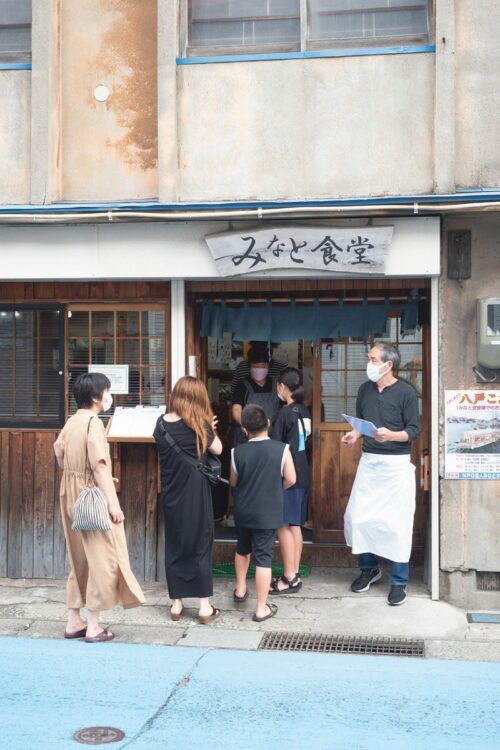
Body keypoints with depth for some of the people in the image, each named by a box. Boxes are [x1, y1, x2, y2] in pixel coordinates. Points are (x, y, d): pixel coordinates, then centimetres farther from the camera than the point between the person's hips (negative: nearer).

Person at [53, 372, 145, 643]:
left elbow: (61, 460, 13)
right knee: (102, 559, 0)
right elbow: (99, 466, -21)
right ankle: (93, 627, 5)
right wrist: (112, 503, -20)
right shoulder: (93, 422, -15)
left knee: (80, 560, 15)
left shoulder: (71, 422, 9)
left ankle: (74, 622, 21)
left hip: (72, 496, 9)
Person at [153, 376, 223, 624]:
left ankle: (176, 604, 18)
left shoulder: (162, 423, -1)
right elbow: (218, 449, -3)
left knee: (174, 547, 12)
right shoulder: (199, 425, -11)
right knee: (200, 547, 5)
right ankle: (205, 607, 10)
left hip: (171, 495, 4)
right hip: (195, 495, -3)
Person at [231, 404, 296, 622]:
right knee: (263, 557, 1)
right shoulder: (281, 449, -13)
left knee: (242, 548, 26)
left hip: (243, 512, 3)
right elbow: (291, 480, -6)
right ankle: (261, 608, 6)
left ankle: (240, 589, 40)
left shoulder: (237, 452, -8)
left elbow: (234, 482, 6)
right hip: (268, 513, -2)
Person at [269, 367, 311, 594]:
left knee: (284, 526, -1)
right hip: (303, 474, 8)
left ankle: (289, 578, 2)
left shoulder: (284, 413, -16)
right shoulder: (304, 411, 7)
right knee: (295, 526, 13)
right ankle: (294, 574, 19)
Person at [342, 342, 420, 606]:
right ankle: (369, 568, 26)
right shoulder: (365, 389, 7)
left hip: (396, 463, -5)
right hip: (368, 461, 5)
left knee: (397, 523, -1)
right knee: (356, 516, 4)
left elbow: (414, 430, -9)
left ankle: (399, 582, 13)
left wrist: (391, 435, -26)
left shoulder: (406, 392, -9)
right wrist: (354, 435, -4)